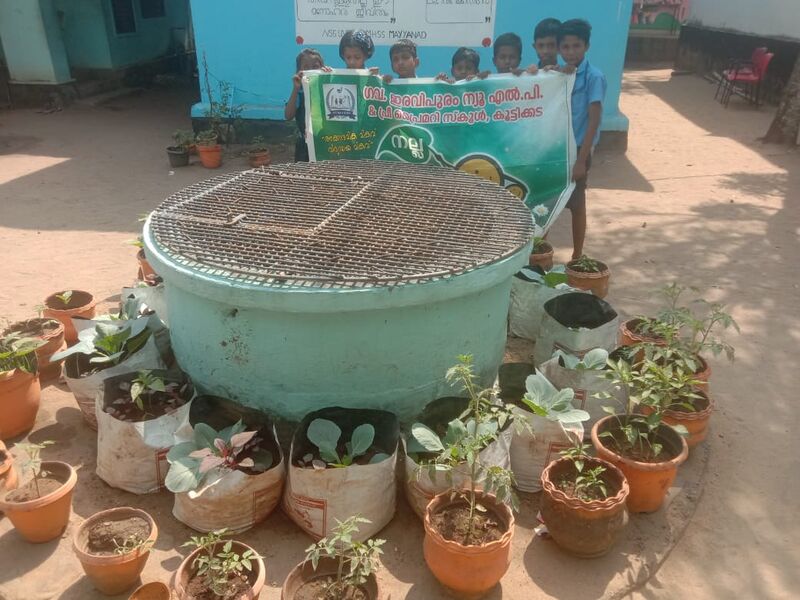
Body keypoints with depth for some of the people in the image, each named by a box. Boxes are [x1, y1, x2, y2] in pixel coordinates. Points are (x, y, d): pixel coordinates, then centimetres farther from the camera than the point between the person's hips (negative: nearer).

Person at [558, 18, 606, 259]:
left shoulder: (594, 77, -11)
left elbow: (594, 121, -14)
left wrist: (581, 159, -17)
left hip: (576, 149, -5)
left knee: (576, 205, 5)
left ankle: (577, 257, 19)